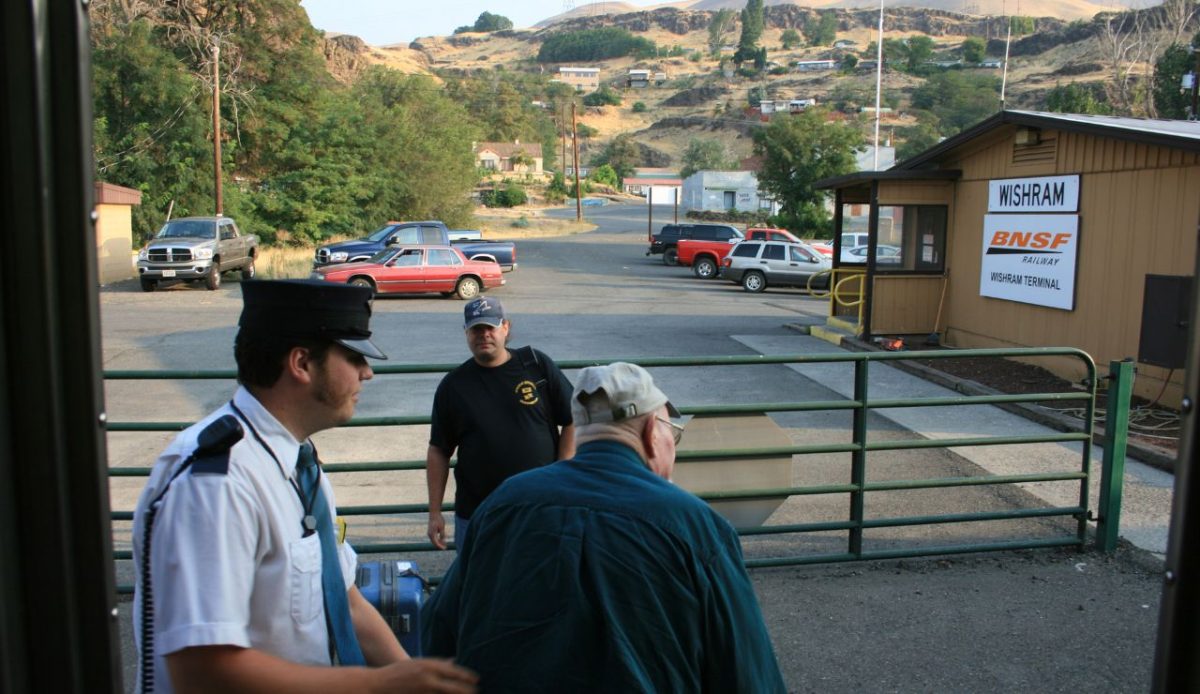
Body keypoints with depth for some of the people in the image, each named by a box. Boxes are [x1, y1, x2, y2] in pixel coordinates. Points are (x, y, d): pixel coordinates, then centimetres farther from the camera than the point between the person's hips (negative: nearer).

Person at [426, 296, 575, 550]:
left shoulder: (537, 365, -1)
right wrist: (435, 512, 3)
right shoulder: (453, 385, 3)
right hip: (475, 515, 1)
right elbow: (438, 451, 6)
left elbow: (572, 423, 1)